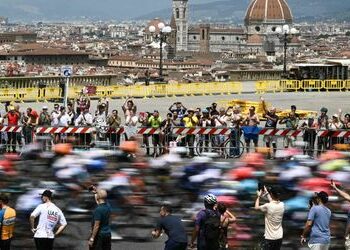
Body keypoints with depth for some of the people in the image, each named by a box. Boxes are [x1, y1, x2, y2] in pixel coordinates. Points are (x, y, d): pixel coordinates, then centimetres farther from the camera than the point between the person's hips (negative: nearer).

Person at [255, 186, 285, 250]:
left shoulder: (268, 206, -19)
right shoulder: (282, 205, -2)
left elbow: (256, 207, 0)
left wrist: (259, 196, 15)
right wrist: (267, 193, 31)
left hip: (270, 238, -6)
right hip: (279, 237, 6)